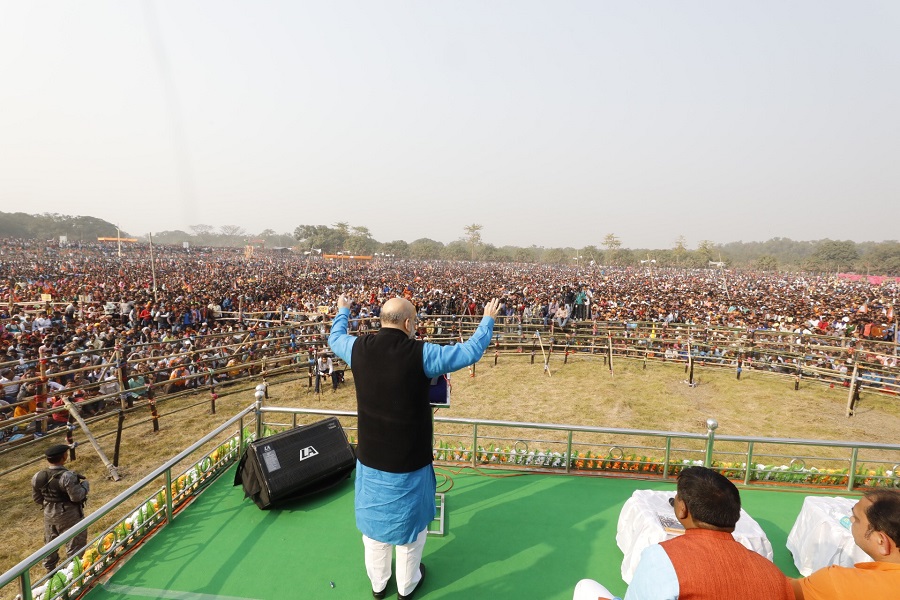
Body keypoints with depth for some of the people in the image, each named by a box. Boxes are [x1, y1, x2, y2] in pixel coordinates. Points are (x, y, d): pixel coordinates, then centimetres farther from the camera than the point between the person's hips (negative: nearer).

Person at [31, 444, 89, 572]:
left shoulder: (38, 477, -8)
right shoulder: (67, 476, -30)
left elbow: (36, 498, 5)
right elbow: (77, 496, -26)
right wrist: (85, 485, -9)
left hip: (49, 515, 7)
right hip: (69, 516, -7)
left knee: (50, 542, 26)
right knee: (75, 543, 9)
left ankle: (50, 570, 43)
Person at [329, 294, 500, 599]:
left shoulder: (359, 349, -11)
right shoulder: (420, 354, -23)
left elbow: (335, 338, 13)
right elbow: (471, 351, -13)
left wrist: (342, 310, 32)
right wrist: (487, 319, 4)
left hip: (370, 459, 4)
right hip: (408, 461, -4)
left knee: (375, 520, 24)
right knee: (409, 523, 20)